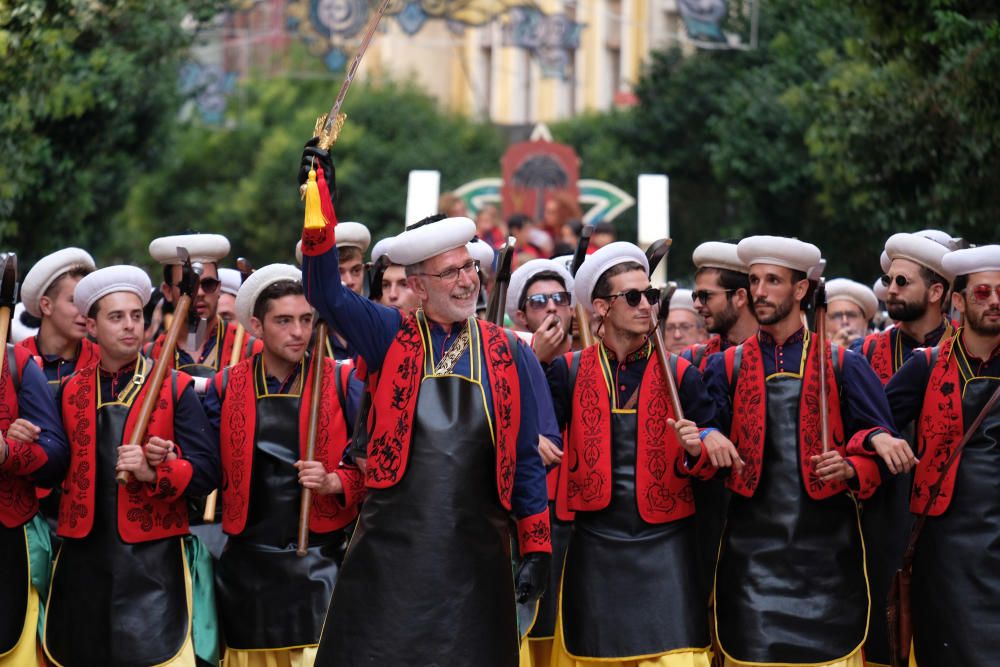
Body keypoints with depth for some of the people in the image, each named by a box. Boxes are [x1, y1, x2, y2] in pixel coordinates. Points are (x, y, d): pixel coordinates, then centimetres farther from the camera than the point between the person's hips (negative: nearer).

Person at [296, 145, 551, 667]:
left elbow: (526, 458, 10)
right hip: (391, 546, -1)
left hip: (475, 555, 1)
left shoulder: (508, 354, 8)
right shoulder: (391, 337, 5)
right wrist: (321, 200, -16)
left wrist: (536, 546, 6)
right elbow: (324, 292, -7)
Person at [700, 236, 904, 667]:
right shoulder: (726, 367, 9)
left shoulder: (842, 366, 5)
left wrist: (850, 470, -16)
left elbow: (881, 451, 3)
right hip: (752, 546, 1)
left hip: (826, 546, -1)